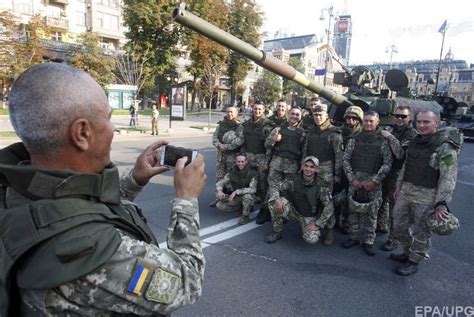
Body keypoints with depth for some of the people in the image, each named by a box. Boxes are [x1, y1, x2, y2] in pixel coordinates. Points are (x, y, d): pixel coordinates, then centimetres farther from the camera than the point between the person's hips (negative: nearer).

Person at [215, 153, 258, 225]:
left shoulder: (252, 173, -21)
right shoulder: (232, 172, -9)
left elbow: (253, 189, -31)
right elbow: (220, 183, -4)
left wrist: (236, 191, -37)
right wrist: (219, 191, -26)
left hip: (247, 197, -4)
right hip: (236, 197, 4)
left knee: (247, 196, -37)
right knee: (219, 205, -11)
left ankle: (245, 216, -9)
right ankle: (241, 208, 10)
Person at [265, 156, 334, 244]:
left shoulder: (321, 186, -18)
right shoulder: (294, 180, -13)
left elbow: (329, 207, -17)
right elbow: (274, 188, -10)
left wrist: (318, 224, -20)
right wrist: (277, 199, -32)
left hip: (310, 217, -1)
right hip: (294, 211, 2)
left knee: (312, 239, -28)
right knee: (273, 202, -24)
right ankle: (277, 232, -5)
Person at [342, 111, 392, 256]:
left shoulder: (383, 141, -2)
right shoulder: (354, 139, 4)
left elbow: (387, 163, -5)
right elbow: (346, 159, 3)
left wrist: (374, 180, -13)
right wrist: (352, 179, -6)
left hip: (373, 182, -2)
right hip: (355, 180, 2)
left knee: (371, 212, 5)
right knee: (354, 210, 8)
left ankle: (368, 241, 18)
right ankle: (353, 237, 23)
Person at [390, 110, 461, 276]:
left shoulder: (445, 147, -15)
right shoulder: (414, 142, 8)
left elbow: (448, 177, -18)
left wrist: (441, 203, -23)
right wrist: (399, 187, 20)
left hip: (427, 196, -7)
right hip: (406, 191, 7)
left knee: (421, 232, 7)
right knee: (399, 226, 17)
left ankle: (414, 261, 26)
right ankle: (407, 252, 39)